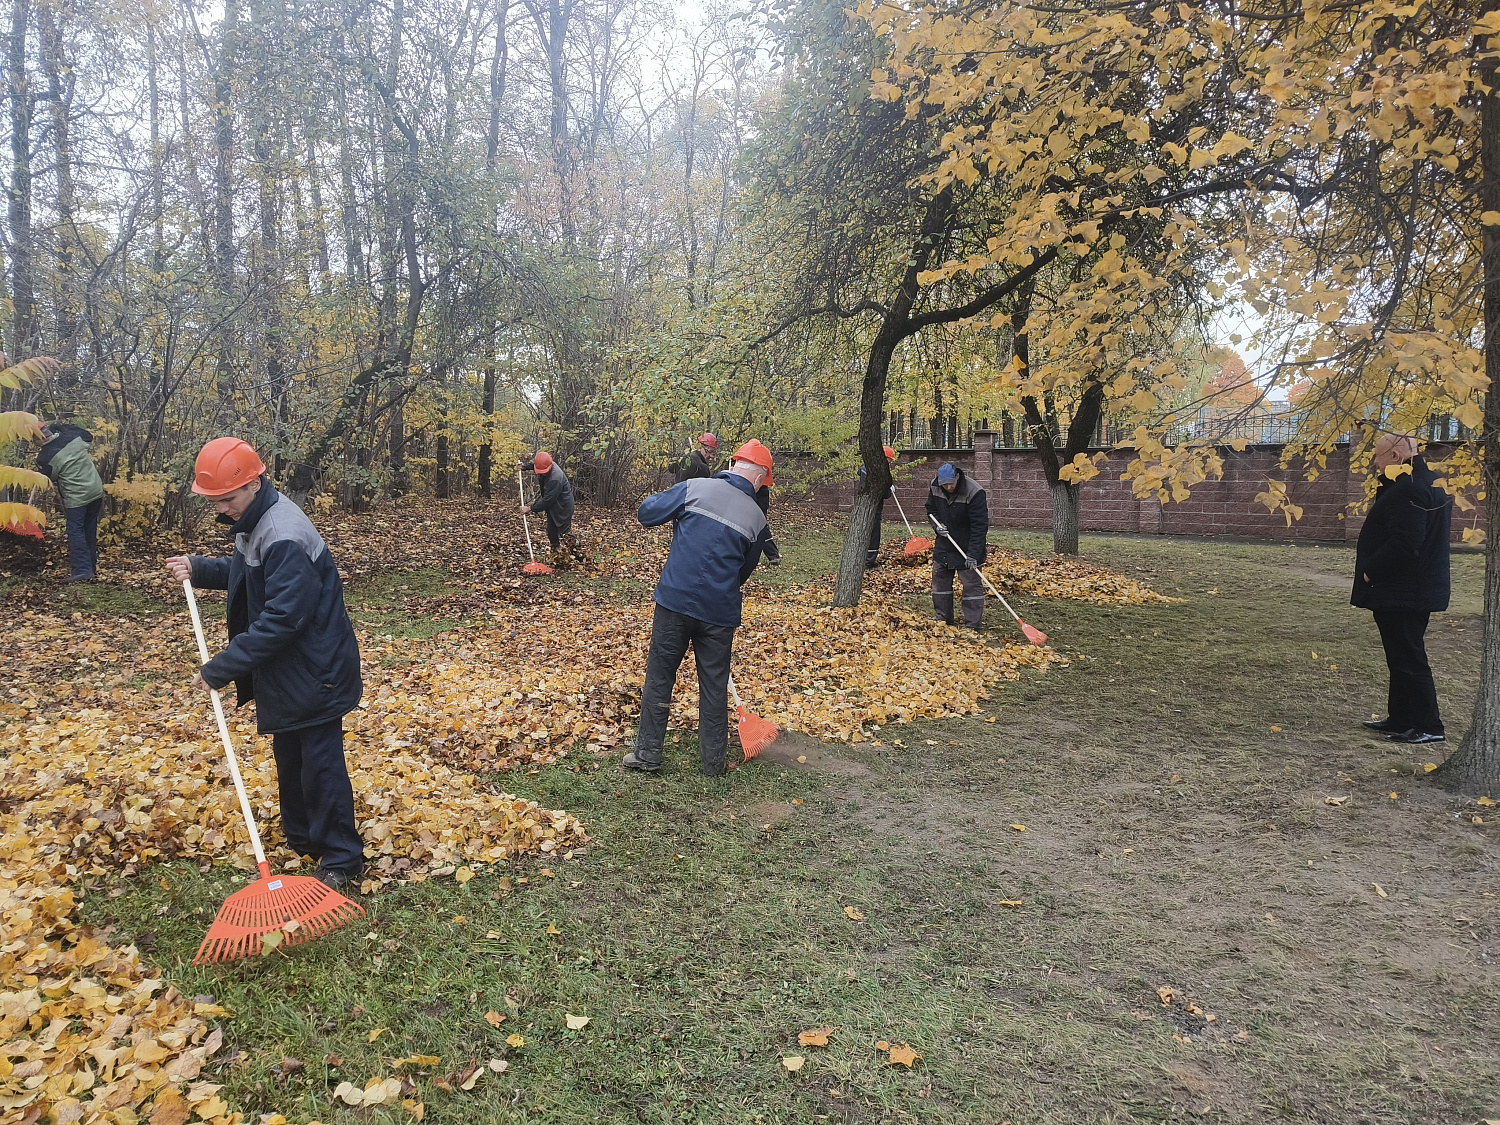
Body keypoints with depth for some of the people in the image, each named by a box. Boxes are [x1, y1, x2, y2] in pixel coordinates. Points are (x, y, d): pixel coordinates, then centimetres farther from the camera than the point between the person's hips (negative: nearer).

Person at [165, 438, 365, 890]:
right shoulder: (254, 521, 4)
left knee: (320, 761, -1)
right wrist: (200, 569, 4)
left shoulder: (284, 538, -28)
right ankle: (300, 838, 39)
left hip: (314, 670, -10)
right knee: (288, 756, 21)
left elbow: (280, 620, -30)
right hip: (284, 669, 10)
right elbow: (248, 573, 22)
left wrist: (220, 669, -25)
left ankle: (340, 858, 13)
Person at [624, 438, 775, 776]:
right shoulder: (757, 519, 2)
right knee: (714, 685, 12)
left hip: (675, 601, -1)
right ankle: (713, 762, 21)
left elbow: (646, 513, 1)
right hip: (720, 611, 1)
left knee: (659, 676, 12)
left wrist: (678, 512, 20)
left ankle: (648, 754, 17)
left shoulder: (694, 489, -4)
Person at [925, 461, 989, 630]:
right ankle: (942, 618, 27)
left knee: (972, 583, -4)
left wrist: (973, 554, -28)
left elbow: (979, 526, -24)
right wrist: (937, 524, -10)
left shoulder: (975, 493, -25)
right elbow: (931, 509, 11)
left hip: (968, 546, -6)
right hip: (944, 544, 6)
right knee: (940, 579, 13)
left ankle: (973, 625, 1)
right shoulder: (935, 488, -8)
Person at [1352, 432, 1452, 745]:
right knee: (1403, 657, 17)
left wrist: (1370, 572, -18)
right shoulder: (1429, 481, 14)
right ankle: (1400, 719, 26)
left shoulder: (1408, 488, -22)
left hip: (1402, 592, -11)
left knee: (1407, 658, -3)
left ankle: (1428, 727, 4)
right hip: (1419, 589, 11)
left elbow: (1403, 543, -28)